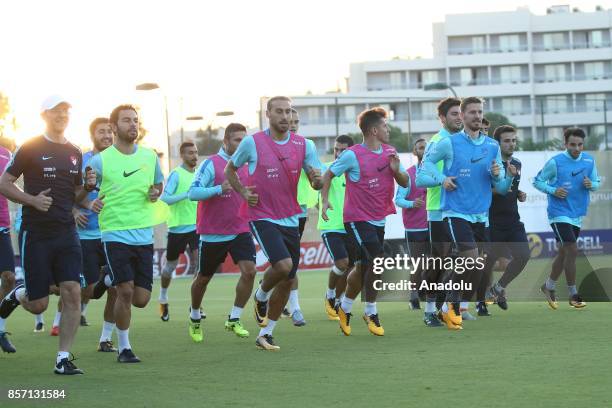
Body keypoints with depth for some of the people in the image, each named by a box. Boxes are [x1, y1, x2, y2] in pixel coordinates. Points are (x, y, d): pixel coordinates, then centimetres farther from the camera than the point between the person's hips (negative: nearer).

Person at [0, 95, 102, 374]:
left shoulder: (75, 153, 13)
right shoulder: (30, 149, -4)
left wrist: (87, 189, -1)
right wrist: (33, 200, -17)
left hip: (66, 233, 4)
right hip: (35, 233, -4)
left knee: (72, 293, -10)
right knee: (38, 305, -1)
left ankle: (63, 358, -2)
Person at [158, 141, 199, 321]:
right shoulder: (176, 175, -9)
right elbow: (164, 199, -18)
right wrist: (186, 194, -26)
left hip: (196, 226, 4)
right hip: (177, 227, -4)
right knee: (170, 266, 11)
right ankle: (163, 299, 33)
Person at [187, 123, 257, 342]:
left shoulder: (246, 165, 7)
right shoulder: (211, 164, -10)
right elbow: (193, 193, -18)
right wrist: (219, 189, -29)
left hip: (240, 231, 4)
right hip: (212, 233, -4)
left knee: (249, 270, -15)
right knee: (203, 278, 10)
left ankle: (234, 320, -3)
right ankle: (195, 320, 34)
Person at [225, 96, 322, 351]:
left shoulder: (304, 146, 2)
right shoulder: (252, 143, -6)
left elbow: (317, 185, 4)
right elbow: (230, 169, 10)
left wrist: (316, 178, -20)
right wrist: (243, 192, -5)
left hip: (290, 219, 5)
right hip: (262, 217, -5)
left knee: (288, 280, 5)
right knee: (283, 265, -25)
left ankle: (265, 334, 18)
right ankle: (261, 296, 8)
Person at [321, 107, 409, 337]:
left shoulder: (390, 152, 4)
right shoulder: (352, 155, -13)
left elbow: (405, 183, 8)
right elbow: (328, 175, -1)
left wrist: (396, 170, -13)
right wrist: (324, 200, -11)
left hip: (379, 219, 6)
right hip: (357, 218, -6)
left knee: (365, 268, 13)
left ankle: (345, 309, 33)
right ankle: (371, 313, -4)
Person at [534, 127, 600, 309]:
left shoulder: (589, 160, 2)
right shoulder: (555, 162, -12)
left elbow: (596, 183, 11)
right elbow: (537, 181, -3)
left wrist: (591, 184, -12)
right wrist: (553, 191, -19)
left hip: (577, 215, 6)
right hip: (559, 214, -6)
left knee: (564, 252, 16)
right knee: (572, 251, -13)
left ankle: (549, 286, 34)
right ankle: (573, 295, -6)